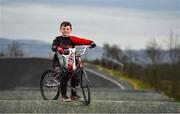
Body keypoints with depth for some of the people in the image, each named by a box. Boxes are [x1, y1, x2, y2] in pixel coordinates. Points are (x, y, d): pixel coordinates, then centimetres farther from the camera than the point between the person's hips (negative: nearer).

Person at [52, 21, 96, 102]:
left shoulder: (72, 39, 4)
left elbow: (82, 41, -11)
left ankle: (74, 94, 11)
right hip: (58, 61, -3)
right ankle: (63, 95, -14)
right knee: (64, 75, -24)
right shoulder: (58, 39, 0)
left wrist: (90, 42, -28)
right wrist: (58, 48, -42)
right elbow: (54, 46, -19)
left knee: (75, 76, -8)